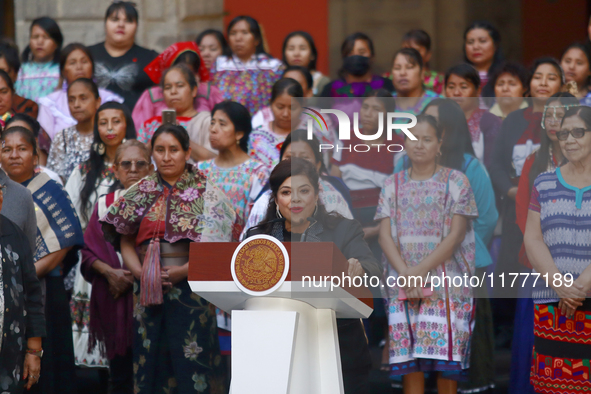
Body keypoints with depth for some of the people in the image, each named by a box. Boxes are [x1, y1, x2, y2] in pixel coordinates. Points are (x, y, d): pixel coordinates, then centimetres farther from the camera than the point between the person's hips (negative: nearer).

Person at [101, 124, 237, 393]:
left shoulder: (206, 194, 2)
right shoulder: (140, 193, 12)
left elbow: (214, 249, -5)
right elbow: (126, 243, 10)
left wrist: (179, 272, -14)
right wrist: (141, 273, -8)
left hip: (191, 289, -3)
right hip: (147, 292, 3)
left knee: (191, 361, -6)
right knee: (150, 362, 2)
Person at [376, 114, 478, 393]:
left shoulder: (455, 182, 3)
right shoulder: (393, 185, 12)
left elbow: (456, 234, -5)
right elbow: (385, 236, 4)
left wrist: (420, 270, -13)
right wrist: (405, 273, -12)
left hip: (445, 283, -2)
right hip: (403, 286, 2)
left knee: (447, 364, -6)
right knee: (409, 364, -2)